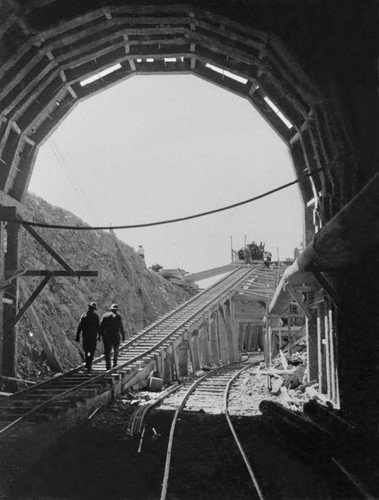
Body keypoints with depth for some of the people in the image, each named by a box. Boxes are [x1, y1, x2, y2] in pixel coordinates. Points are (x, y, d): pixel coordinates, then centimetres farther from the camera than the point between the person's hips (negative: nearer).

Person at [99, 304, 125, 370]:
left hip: (106, 336, 2)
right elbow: (121, 327, -5)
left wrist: (100, 334, 3)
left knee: (107, 351, 4)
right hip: (115, 336, -2)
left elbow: (101, 326, 1)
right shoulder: (117, 316, -2)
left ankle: (108, 366, -1)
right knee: (116, 349, 20)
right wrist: (123, 335, 2)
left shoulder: (105, 316, 8)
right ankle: (115, 363, 13)